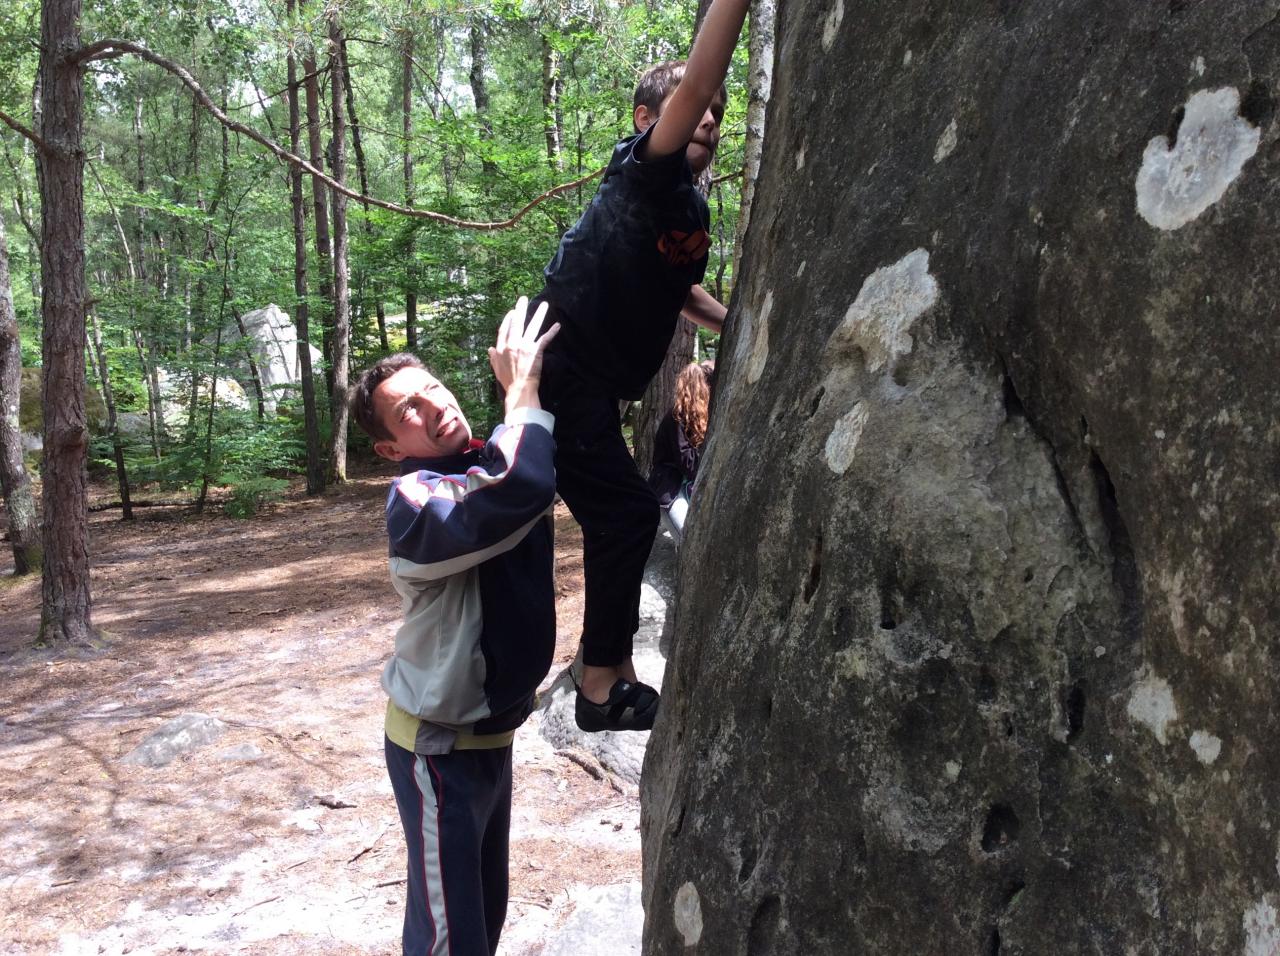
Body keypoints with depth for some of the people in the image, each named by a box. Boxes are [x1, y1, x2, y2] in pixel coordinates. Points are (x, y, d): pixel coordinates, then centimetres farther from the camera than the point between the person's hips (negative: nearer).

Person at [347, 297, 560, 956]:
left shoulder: (491, 458, 0)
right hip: (439, 744, -8)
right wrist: (521, 388, -31)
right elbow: (518, 492, -44)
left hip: (489, 729, 8)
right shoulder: (416, 502, -27)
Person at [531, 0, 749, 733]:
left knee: (618, 516, 16)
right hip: (559, 373, -10)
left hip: (589, 384, 10)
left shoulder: (693, 209, 13)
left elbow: (681, 292, 31)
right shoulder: (642, 173, -12)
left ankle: (612, 673, 30)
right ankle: (604, 686, 2)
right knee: (628, 512, -9)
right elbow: (696, 82, -30)